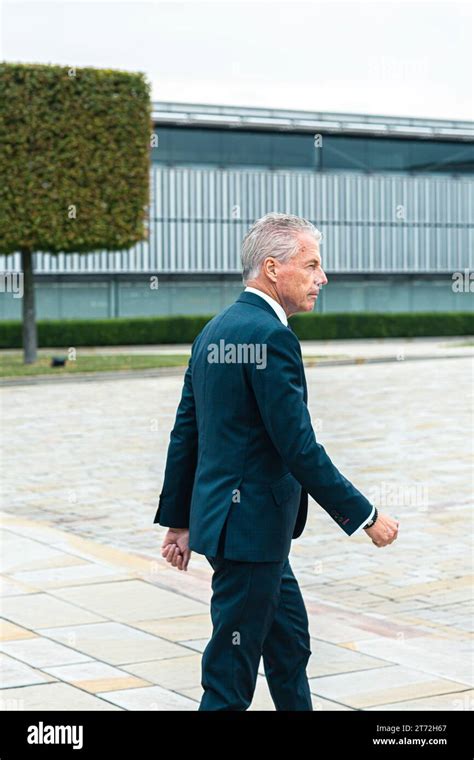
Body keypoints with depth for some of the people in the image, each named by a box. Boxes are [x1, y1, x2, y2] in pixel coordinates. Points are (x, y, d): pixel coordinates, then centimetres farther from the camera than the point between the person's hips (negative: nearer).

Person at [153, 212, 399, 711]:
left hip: (222, 515, 10)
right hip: (249, 526, -10)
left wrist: (178, 519, 20)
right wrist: (366, 516, -13)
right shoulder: (269, 335, -19)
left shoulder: (214, 331, 10)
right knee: (231, 675, 0)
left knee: (290, 642, 23)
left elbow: (185, 434, 14)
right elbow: (299, 447, -21)